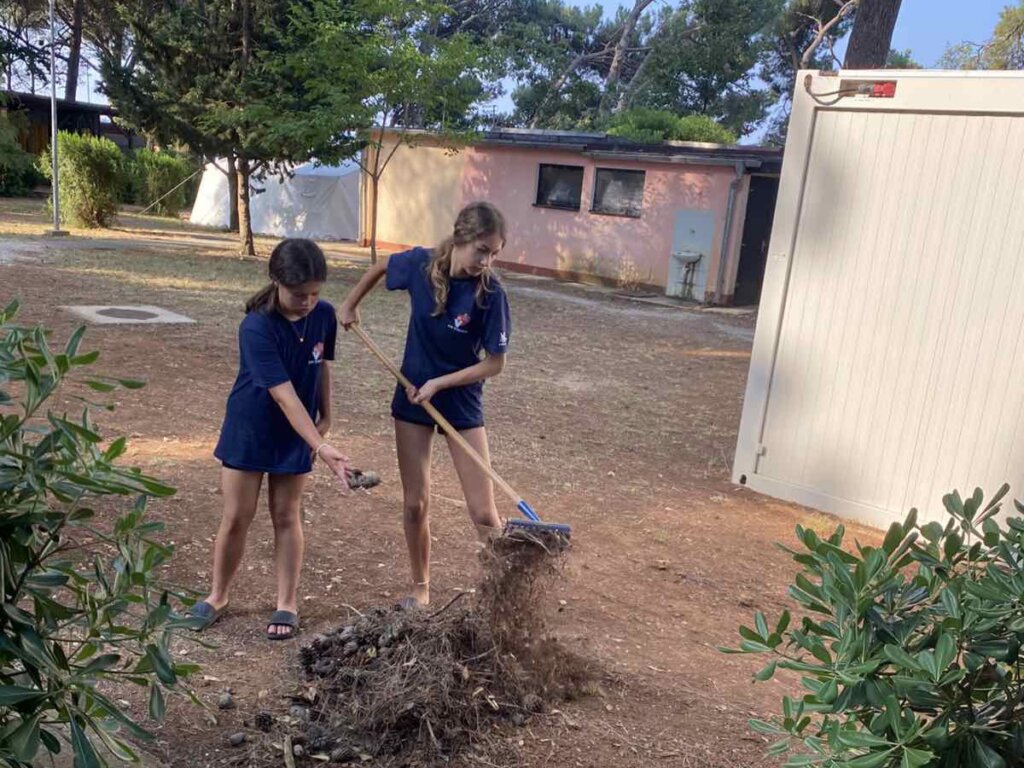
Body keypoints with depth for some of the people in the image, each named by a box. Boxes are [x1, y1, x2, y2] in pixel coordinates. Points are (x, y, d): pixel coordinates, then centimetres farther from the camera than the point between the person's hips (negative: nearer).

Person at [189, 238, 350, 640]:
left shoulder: (324, 316, -11)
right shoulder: (257, 328, -27)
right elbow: (284, 395, -31)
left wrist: (325, 417, 8)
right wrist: (320, 447, -36)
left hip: (296, 434, 3)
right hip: (250, 430, -3)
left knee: (286, 516, 10)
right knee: (236, 517, 6)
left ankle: (287, 603, 21)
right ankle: (217, 596, 28)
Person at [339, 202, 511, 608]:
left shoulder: (489, 293, -20)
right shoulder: (421, 264, -12)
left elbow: (494, 363, -15)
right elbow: (380, 268, 11)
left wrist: (439, 383, -19)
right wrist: (350, 304, 14)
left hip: (462, 401, -2)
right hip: (412, 397, 3)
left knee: (483, 511, -2)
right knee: (416, 503, 9)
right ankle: (420, 588, 28)